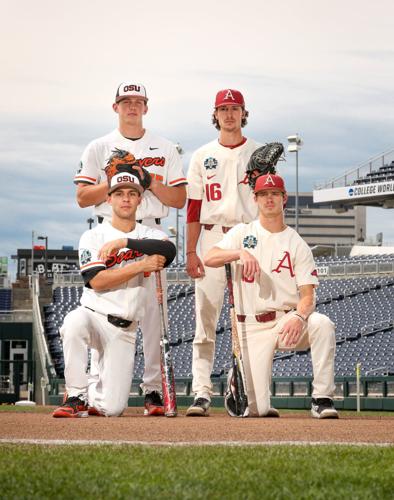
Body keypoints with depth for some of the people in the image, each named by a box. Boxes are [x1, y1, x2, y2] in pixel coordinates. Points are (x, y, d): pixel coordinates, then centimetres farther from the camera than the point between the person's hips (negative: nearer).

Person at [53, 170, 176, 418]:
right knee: (74, 322, -40)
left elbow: (169, 250, -17)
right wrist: (141, 265, -17)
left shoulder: (150, 234, 8)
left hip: (124, 330, 1)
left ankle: (90, 391, 27)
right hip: (94, 314, -1)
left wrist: (124, 242, -23)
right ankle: (76, 397, -21)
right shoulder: (93, 236, 1)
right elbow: (96, 281, -13)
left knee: (113, 408, -11)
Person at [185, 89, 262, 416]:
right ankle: (202, 393, -7)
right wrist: (191, 252, -1)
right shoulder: (203, 156, 11)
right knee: (205, 317, -5)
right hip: (212, 238, 1)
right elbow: (194, 207, 8)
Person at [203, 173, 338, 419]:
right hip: (252, 326, -1)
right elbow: (209, 259, -8)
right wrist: (241, 253, -26)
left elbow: (308, 295, -4)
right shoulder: (243, 233, 8)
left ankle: (322, 400, -26)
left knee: (322, 324, -35)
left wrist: (299, 317, -27)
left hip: (288, 320, 1)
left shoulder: (297, 243, 5)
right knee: (257, 409, -12)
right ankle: (236, 385, 26)